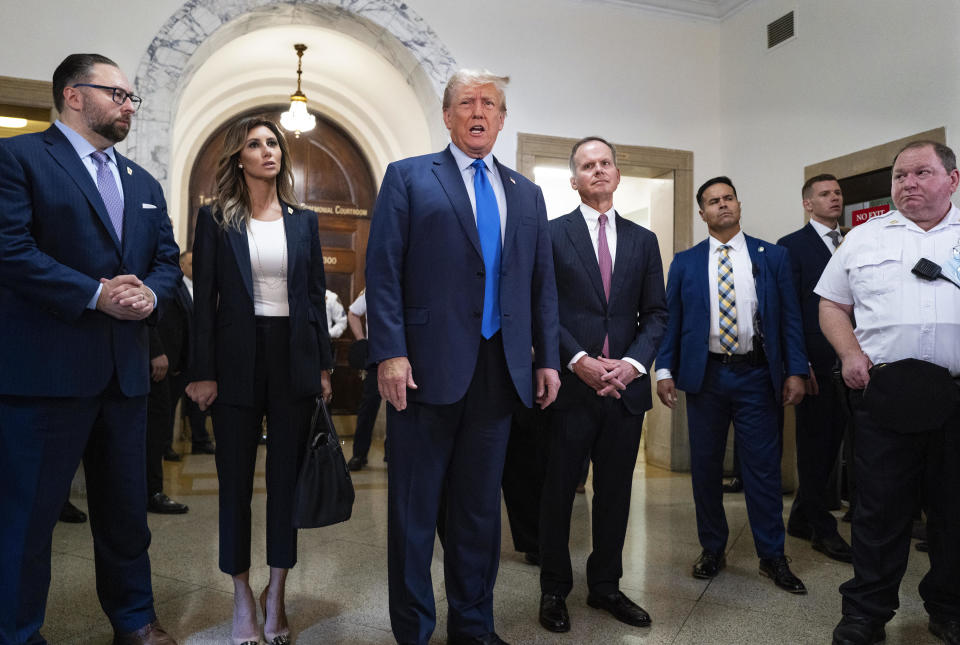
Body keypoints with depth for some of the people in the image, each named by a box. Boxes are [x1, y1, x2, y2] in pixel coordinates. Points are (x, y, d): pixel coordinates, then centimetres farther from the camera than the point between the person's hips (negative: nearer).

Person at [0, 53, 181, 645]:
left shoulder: (144, 184, 19)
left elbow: (169, 260, 14)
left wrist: (150, 294, -6)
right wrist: (96, 294, -17)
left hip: (126, 372, 6)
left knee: (126, 510, 16)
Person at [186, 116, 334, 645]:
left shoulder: (303, 221, 9)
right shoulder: (215, 219, 3)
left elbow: (316, 295, 9)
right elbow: (204, 300, -1)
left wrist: (323, 364, 4)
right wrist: (203, 373, -6)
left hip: (294, 358, 2)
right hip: (237, 359, -1)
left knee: (287, 476, 6)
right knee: (236, 478, 6)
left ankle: (276, 594, 22)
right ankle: (242, 597, 23)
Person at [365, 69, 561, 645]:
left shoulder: (527, 194, 16)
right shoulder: (408, 177, 4)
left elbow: (543, 284, 15)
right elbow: (383, 271, -5)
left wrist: (548, 358, 8)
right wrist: (390, 353, -14)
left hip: (499, 371, 4)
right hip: (428, 367, -3)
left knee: (481, 507, 14)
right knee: (415, 508, 7)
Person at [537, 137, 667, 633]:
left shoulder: (643, 240, 12)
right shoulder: (551, 233, 2)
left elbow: (655, 313, 8)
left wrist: (633, 363, -8)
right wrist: (580, 361, -15)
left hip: (625, 386, 4)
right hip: (569, 385, -3)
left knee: (615, 493, 13)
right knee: (558, 492, 8)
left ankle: (605, 586, 30)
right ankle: (554, 589, 25)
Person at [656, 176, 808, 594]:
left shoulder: (772, 256, 6)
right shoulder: (684, 263, 6)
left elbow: (790, 317, 3)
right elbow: (671, 319, 4)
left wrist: (795, 371, -5)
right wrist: (665, 370, -5)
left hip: (757, 375, -1)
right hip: (704, 375, 1)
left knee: (763, 467, 4)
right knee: (705, 468, 9)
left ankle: (772, 556, 20)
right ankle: (712, 550, 25)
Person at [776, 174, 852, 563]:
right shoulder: (792, 246, -4)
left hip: (848, 362, 6)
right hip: (816, 365, -6)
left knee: (830, 443, 12)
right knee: (814, 446, 3)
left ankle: (801, 519, 26)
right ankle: (823, 530, 15)